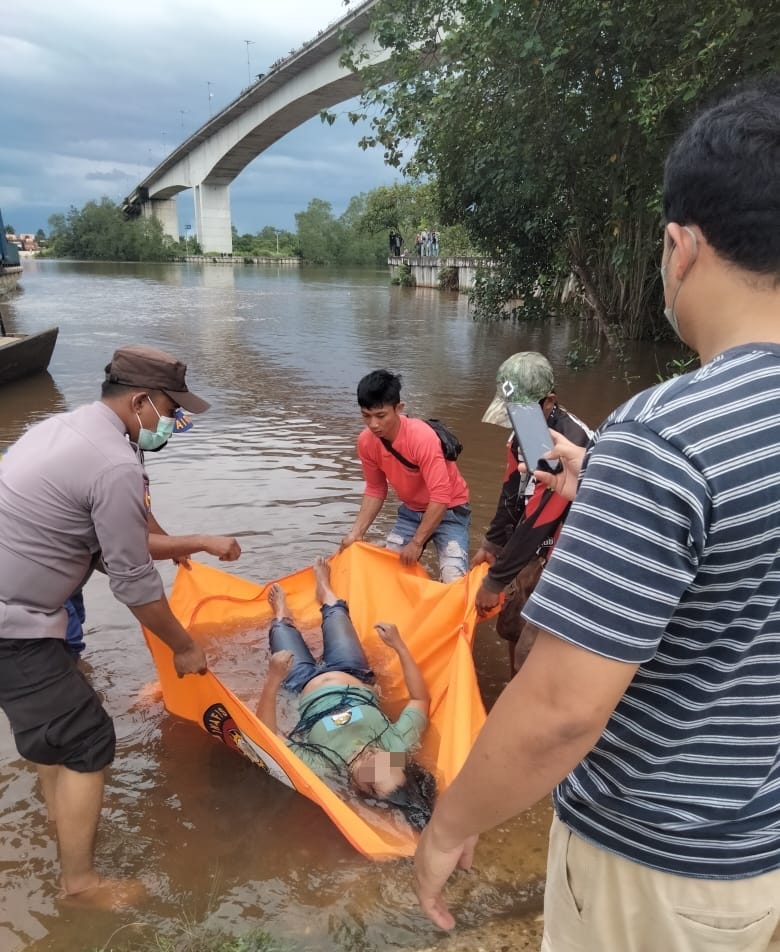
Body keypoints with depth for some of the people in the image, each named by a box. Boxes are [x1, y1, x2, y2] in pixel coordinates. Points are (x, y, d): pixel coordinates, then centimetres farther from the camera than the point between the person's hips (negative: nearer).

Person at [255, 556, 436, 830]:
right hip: (355, 678, 3)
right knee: (336, 614, 21)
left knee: (282, 628, 19)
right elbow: (421, 698, -19)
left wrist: (273, 680, -45)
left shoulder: (324, 767, -43)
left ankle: (282, 615, 57)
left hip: (309, 685, -2)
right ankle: (326, 593, 58)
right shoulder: (399, 743, -36)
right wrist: (399, 645, -24)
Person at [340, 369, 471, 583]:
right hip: (411, 511, 6)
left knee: (453, 579, -21)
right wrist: (356, 531, -9)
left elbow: (440, 498, -32)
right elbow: (375, 490, 1)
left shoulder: (422, 437, -32)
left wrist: (416, 543, -28)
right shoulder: (366, 442, -13)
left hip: (448, 509, -5)